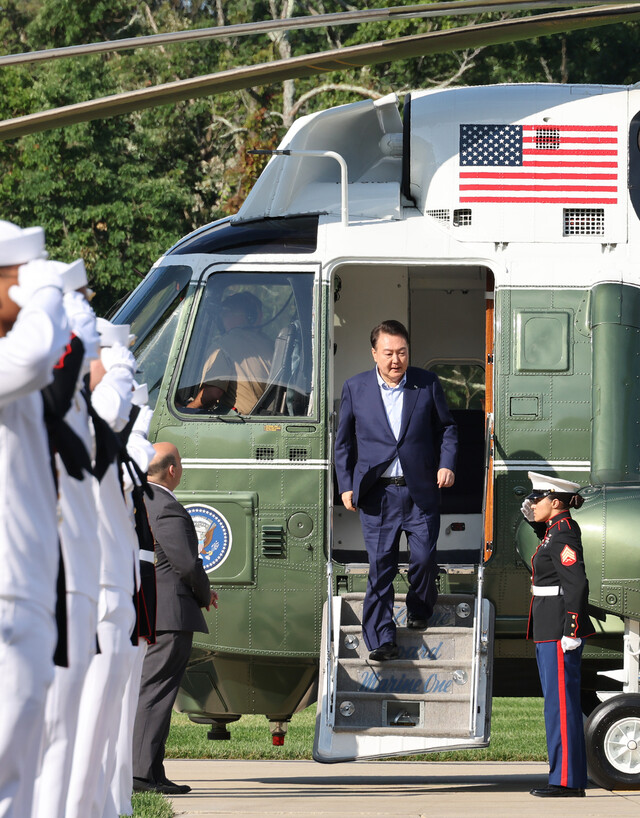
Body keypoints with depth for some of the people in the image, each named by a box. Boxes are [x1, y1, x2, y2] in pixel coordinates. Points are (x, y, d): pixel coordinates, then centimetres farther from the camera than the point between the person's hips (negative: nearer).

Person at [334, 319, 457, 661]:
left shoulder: (427, 384, 2)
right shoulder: (355, 388, 3)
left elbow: (446, 427, 13)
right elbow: (344, 441, 10)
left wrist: (447, 463, -3)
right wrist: (346, 485, 3)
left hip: (420, 491, 0)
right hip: (377, 492, 0)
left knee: (424, 557, 1)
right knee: (380, 565, -2)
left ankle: (419, 611, 31)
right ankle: (381, 640, 0)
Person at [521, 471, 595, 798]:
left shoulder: (563, 536, -16)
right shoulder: (556, 530, 13)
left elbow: (577, 584, -23)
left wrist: (571, 634, -24)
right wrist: (535, 519, 23)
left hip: (560, 632, -10)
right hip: (549, 631, 10)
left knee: (562, 705, -8)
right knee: (559, 704, 12)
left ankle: (568, 781, -6)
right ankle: (565, 778, 16)